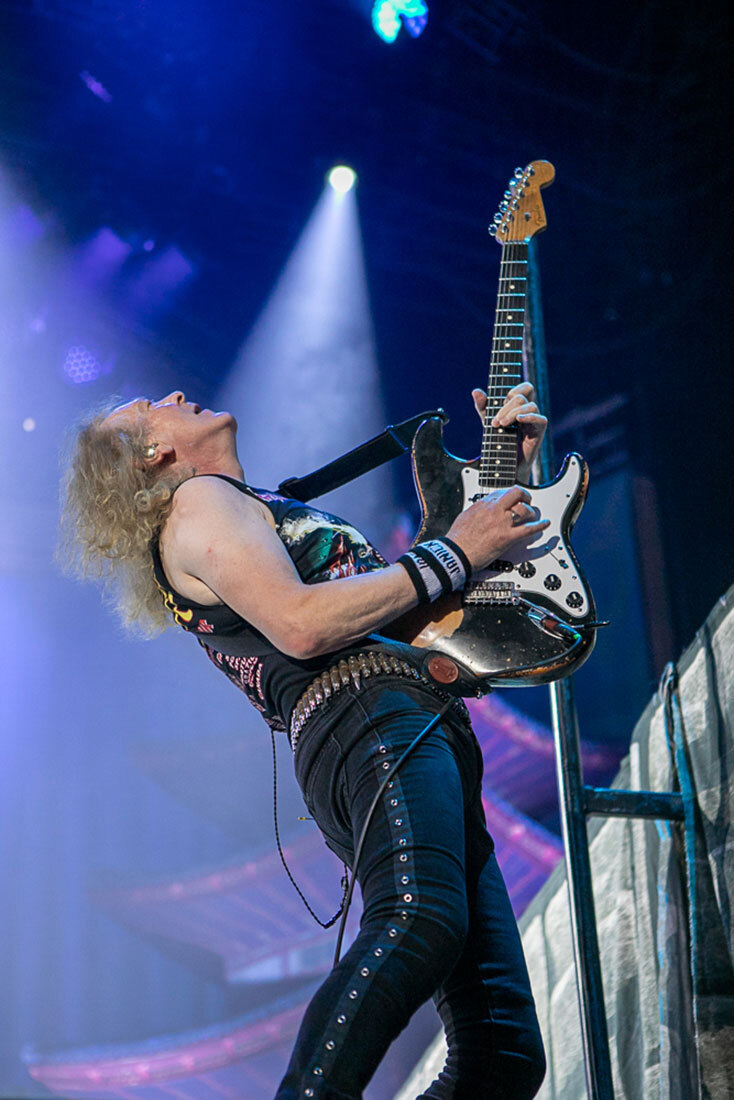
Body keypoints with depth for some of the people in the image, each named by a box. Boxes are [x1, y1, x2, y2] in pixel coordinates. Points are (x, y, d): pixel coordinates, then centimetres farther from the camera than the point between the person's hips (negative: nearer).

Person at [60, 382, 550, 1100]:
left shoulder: (278, 516, 38)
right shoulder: (198, 501, 10)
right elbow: (300, 626, -10)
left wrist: (513, 464, 33)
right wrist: (452, 553, -2)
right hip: (369, 723, -8)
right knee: (421, 924, -38)